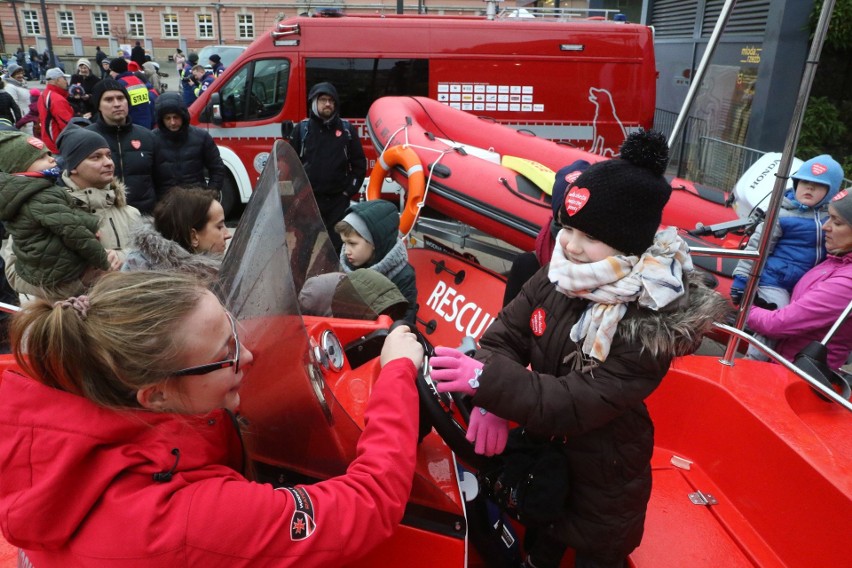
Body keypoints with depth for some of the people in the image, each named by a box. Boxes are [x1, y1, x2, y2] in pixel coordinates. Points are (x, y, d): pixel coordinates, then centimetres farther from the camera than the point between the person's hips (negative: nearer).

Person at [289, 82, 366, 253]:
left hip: (338, 200, 0)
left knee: (337, 244, 3)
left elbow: (359, 163, 8)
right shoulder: (302, 129, 4)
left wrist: (350, 190, 0)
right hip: (308, 199, 0)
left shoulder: (347, 129, 5)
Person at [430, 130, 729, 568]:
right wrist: (490, 403, -29)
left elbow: (574, 406, -34)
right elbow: (506, 336, -12)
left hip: (603, 479, -4)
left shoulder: (652, 328, -31)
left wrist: (486, 380, -41)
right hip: (542, 451, 5)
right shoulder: (557, 276, -15)